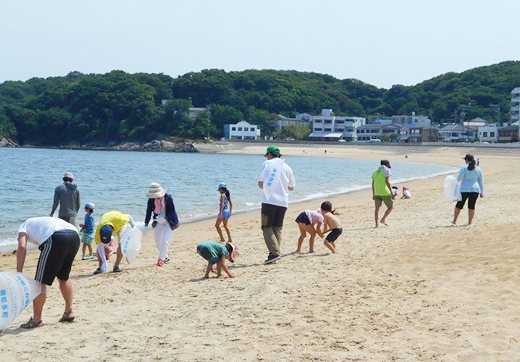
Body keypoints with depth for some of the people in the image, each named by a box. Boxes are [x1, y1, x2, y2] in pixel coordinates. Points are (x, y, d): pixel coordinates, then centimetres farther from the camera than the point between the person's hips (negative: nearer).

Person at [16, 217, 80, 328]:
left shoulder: (24, 226, 24)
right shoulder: (42, 222, 42)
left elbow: (22, 247, 4)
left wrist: (19, 272, 3)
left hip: (56, 239, -7)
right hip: (75, 236, 7)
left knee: (41, 281, 5)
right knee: (64, 277, 27)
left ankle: (36, 320, 11)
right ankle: (69, 312, 32)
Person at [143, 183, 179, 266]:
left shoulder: (168, 198, -22)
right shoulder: (151, 199, -12)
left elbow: (172, 211, -15)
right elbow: (148, 211, -7)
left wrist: (164, 218, -29)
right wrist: (146, 225, -9)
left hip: (169, 221, -5)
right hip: (158, 221, 5)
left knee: (165, 240, -13)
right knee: (157, 240, 4)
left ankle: (161, 258, -4)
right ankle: (165, 257, 21)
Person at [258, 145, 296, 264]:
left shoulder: (267, 164, 0)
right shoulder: (287, 167, 12)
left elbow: (261, 183, -5)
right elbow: (291, 187, 17)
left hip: (269, 200, -4)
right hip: (283, 202, 4)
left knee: (267, 227, 0)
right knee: (277, 228, 12)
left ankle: (274, 252, -15)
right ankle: (275, 253, 7)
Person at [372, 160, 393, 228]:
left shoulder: (375, 172, 16)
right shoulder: (386, 170, -2)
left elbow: (373, 184, 15)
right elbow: (387, 181, -12)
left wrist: (373, 194, 20)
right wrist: (391, 192, -11)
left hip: (377, 193, 6)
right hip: (385, 192, -6)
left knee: (377, 208, 11)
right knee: (390, 207, 7)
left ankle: (376, 223, 6)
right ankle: (383, 219, -6)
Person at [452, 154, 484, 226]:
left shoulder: (464, 168, -4)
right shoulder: (478, 169, 9)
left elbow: (460, 177, -15)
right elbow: (481, 181, 12)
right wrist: (482, 192, 16)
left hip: (464, 189, -3)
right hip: (475, 190, 3)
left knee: (459, 205, 9)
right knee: (471, 206, 6)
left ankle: (454, 220, 18)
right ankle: (470, 222, 6)